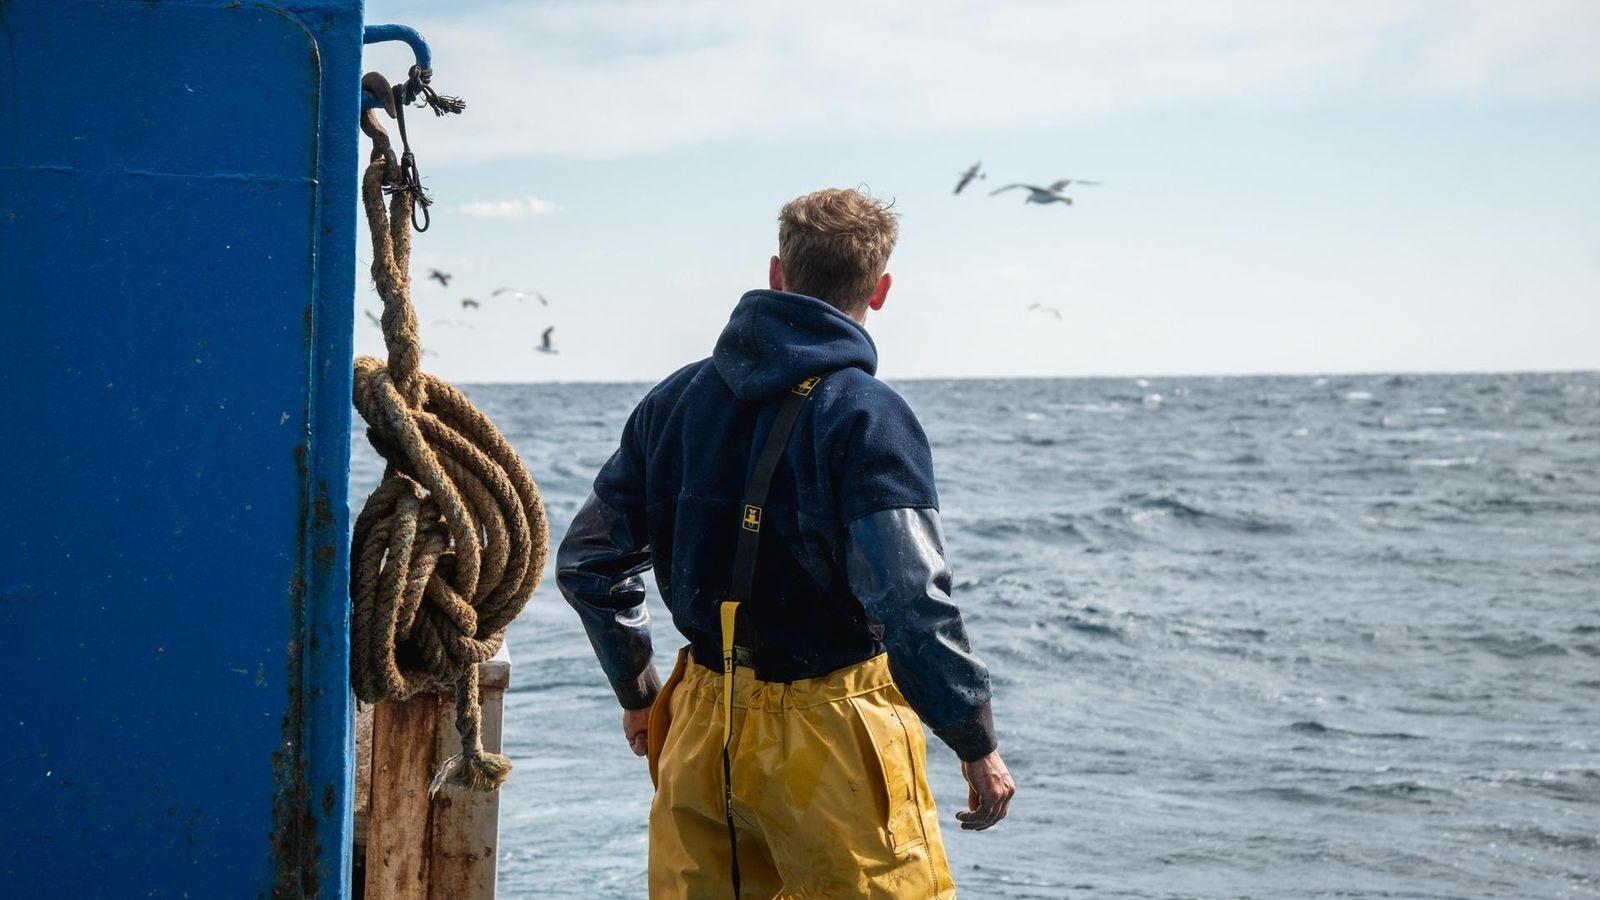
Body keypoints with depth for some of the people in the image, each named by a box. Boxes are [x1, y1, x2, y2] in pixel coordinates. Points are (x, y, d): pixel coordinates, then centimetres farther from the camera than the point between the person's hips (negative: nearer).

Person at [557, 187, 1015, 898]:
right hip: (828, 739, -6)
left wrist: (638, 692, 23)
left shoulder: (677, 397, 5)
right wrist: (978, 746, -10)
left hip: (700, 735, 6)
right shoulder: (864, 414, -14)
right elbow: (911, 607, -21)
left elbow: (587, 560, 11)